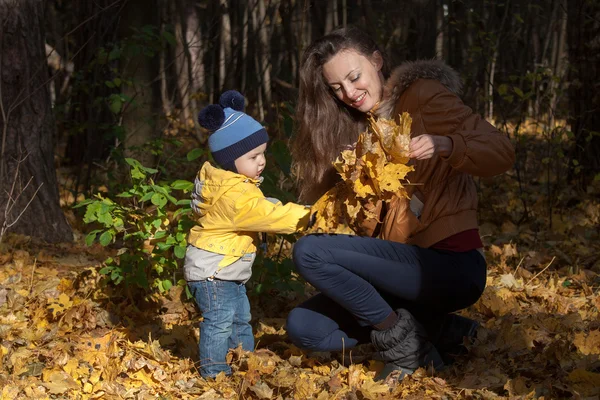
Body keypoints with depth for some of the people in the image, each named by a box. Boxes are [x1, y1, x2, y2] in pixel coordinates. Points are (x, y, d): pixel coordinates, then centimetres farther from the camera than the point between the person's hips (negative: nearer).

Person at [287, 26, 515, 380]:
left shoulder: (422, 97, -5)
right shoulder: (359, 129, 15)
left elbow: (501, 153, -14)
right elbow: (369, 230, 7)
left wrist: (445, 145, -32)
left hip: (450, 264, -8)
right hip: (406, 264, 8)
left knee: (310, 252, -20)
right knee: (303, 327, -1)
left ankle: (400, 341, -6)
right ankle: (440, 331, 0)